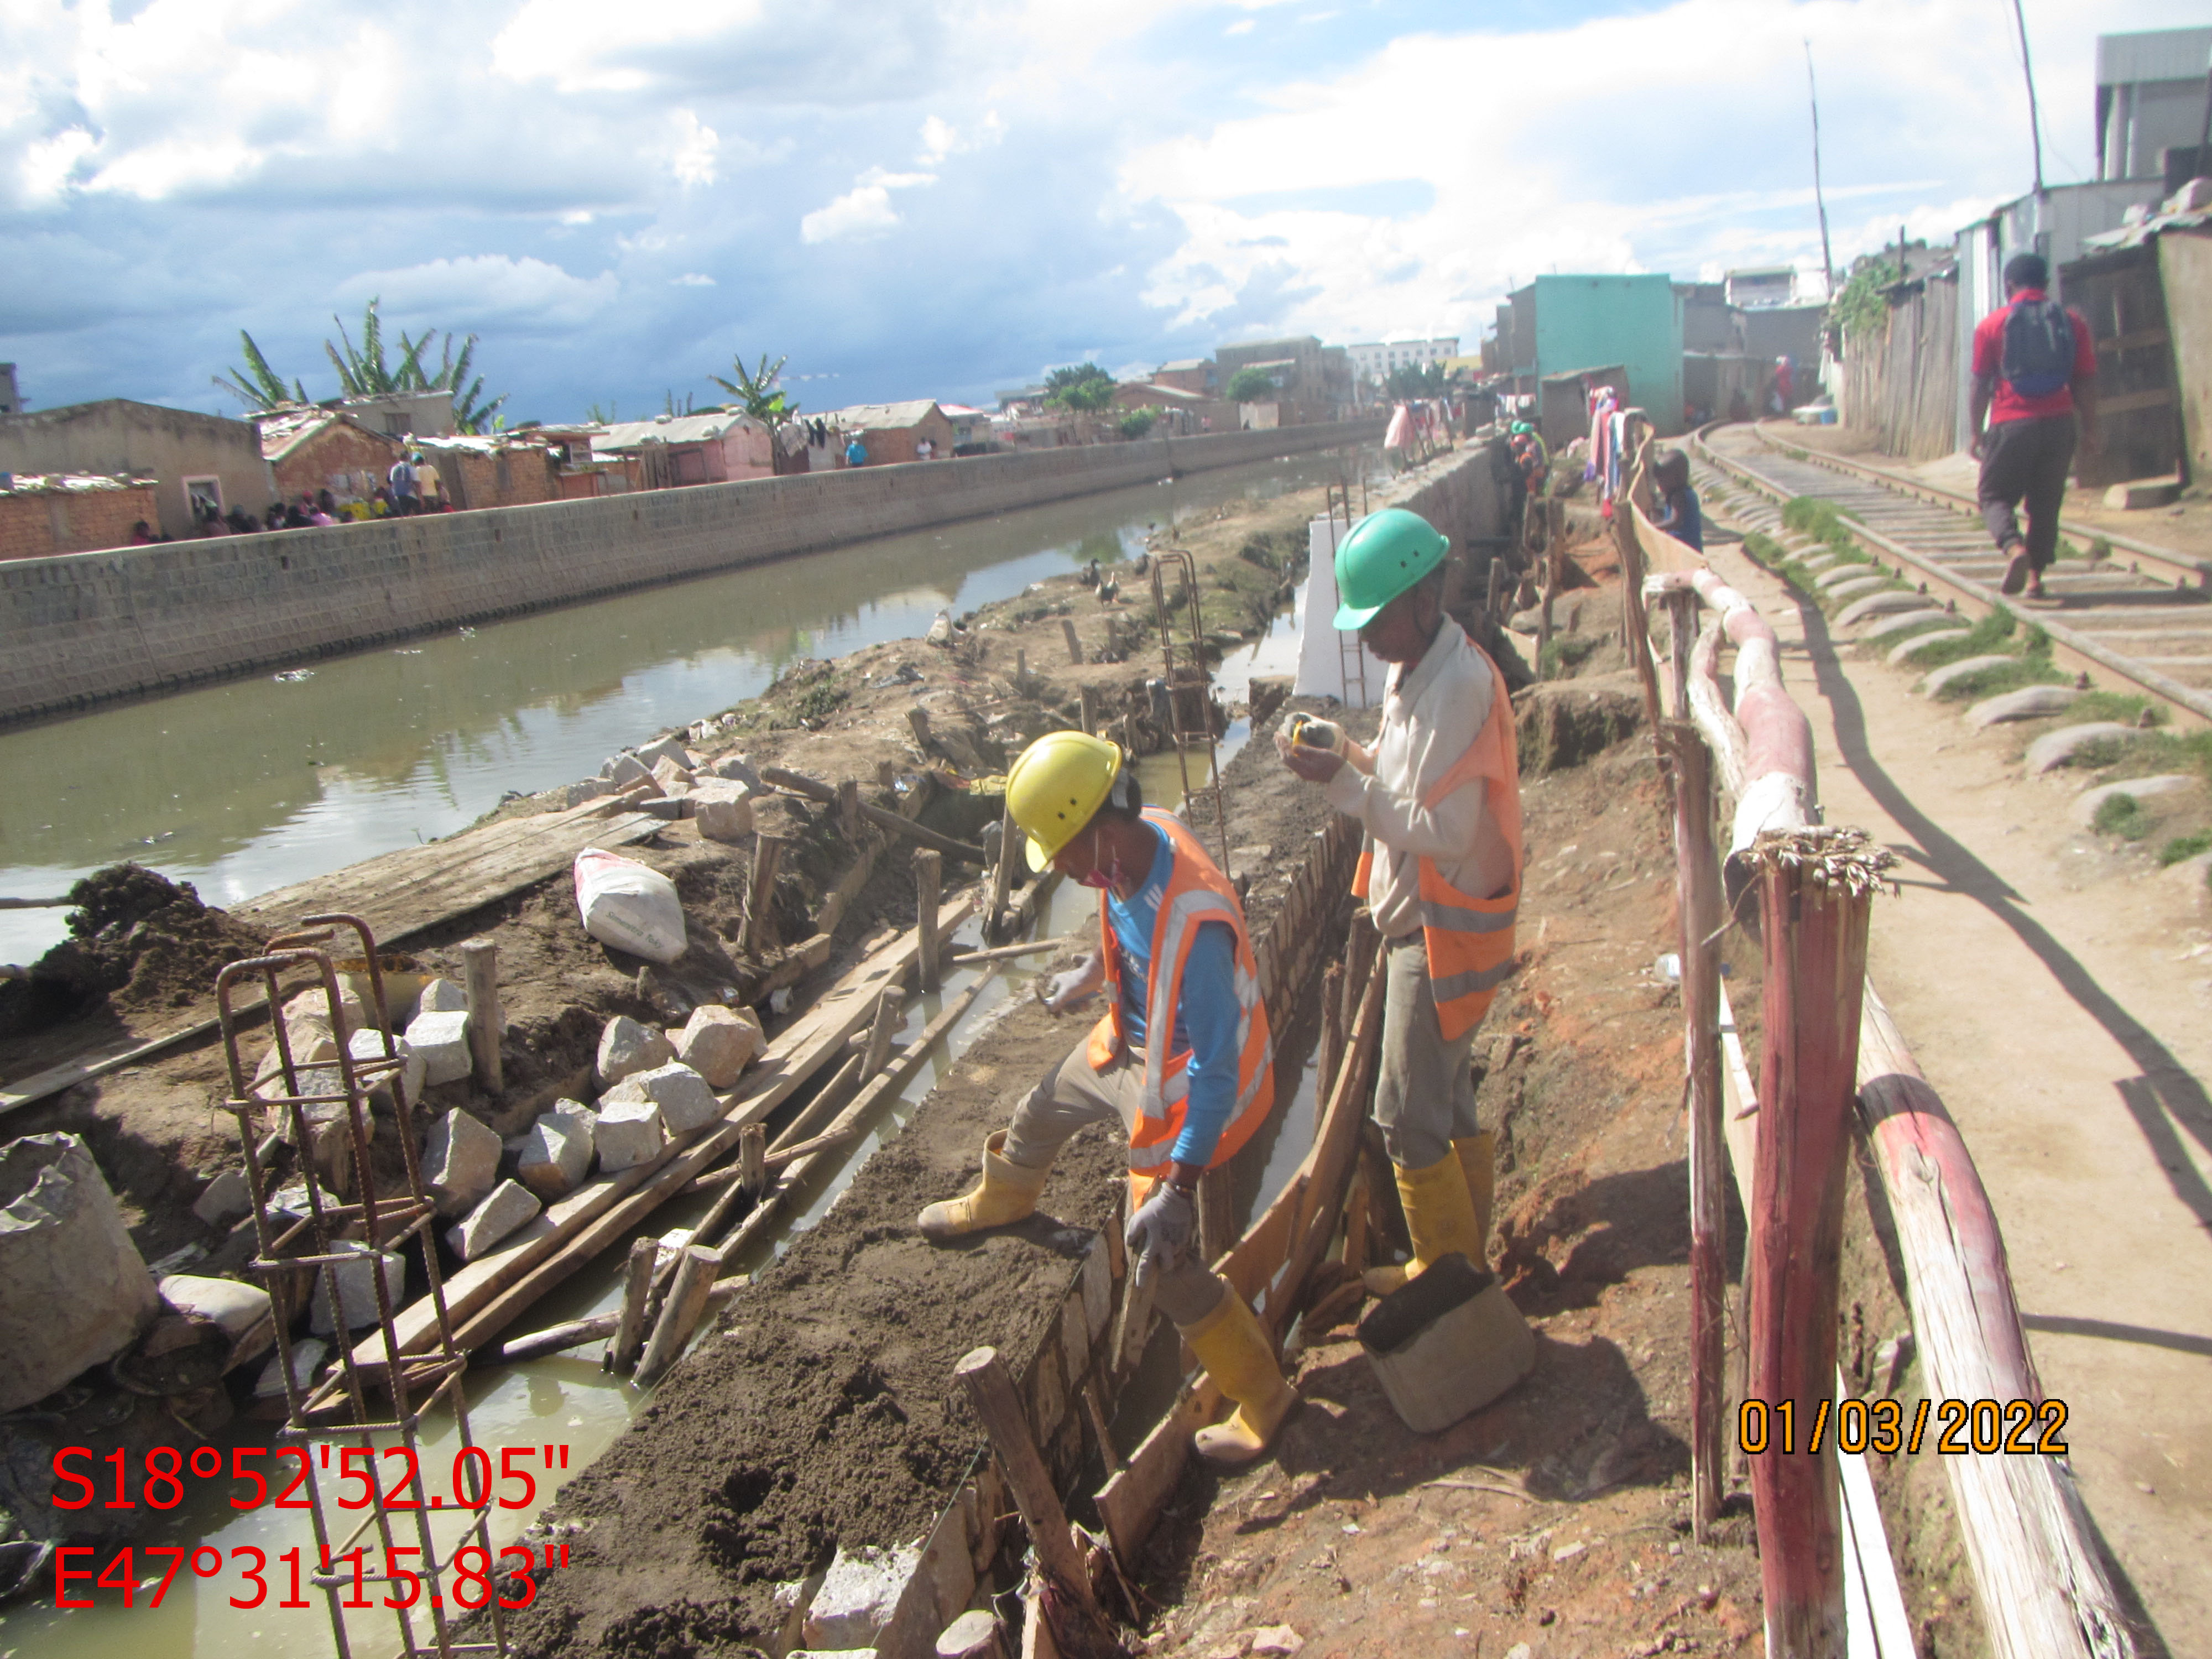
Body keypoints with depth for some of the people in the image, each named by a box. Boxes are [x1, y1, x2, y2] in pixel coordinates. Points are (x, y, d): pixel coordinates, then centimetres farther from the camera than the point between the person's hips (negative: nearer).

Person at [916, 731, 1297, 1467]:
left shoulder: (1192, 922, -41)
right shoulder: (1136, 841, -16)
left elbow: (1217, 1069, -36)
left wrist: (1179, 1192, -36)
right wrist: (1088, 976, 27)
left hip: (1174, 1087, -9)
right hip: (1125, 1043, 9)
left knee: (1164, 1265, -2)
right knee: (1042, 1112, 31)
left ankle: (1262, 1399, 17)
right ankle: (998, 1202, 65)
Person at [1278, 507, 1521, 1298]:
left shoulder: (1458, 685, -24)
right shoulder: (1414, 669, 7)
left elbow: (1444, 834, -26)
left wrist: (1343, 782, -25)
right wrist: (1351, 753, -1)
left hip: (1446, 931, -10)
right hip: (1420, 920, 10)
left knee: (1408, 1112, 1)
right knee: (1450, 1099, 20)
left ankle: (1443, 1272, 17)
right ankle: (1468, 1249, 34)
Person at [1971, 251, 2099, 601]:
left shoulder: (1992, 325, 0)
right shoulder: (2072, 322, 7)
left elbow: (1981, 384, 0)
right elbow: (2086, 381, 7)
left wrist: (1976, 431, 8)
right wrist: (2090, 429, 13)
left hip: (2011, 424, -2)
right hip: (2058, 424, 3)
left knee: (1995, 496, 7)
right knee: (2046, 503, 12)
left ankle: (2014, 547, -21)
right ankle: (2035, 575, 11)